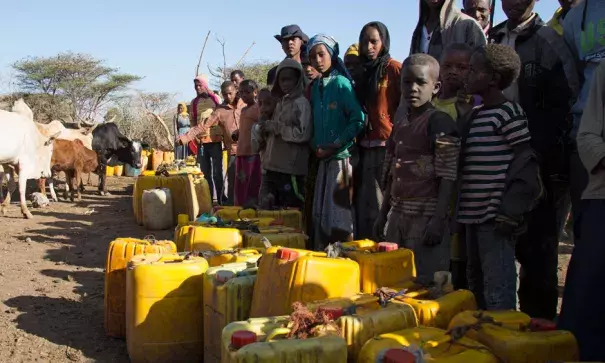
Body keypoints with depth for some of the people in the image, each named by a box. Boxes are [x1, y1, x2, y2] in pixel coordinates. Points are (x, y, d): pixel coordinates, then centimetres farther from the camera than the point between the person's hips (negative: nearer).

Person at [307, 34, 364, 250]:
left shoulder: (341, 83, -8)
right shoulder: (316, 87, 12)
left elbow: (358, 120, -14)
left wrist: (335, 145, -14)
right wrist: (316, 145, 4)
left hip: (341, 157, -7)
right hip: (323, 158, 7)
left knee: (339, 212, -3)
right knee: (320, 213, 10)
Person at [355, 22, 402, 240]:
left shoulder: (394, 68, -4)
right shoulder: (365, 73, 18)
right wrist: (358, 145, 13)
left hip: (388, 147, -7)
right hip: (367, 149, 7)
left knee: (385, 206, -7)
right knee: (365, 206, 9)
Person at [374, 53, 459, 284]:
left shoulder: (440, 123, -9)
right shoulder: (399, 127, 14)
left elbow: (448, 177, -14)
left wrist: (439, 219, -19)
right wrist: (383, 215, 18)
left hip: (427, 218, -7)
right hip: (398, 216, 7)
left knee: (425, 283, -2)